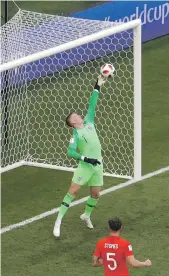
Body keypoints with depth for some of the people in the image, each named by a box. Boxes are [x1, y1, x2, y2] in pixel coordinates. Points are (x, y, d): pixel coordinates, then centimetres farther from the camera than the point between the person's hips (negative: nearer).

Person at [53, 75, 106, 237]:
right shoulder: (76, 134, -11)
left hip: (97, 165, 6)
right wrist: (87, 159, -27)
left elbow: (92, 106, 11)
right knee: (73, 190, -10)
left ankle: (86, 215, 36)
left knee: (95, 194, 11)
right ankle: (59, 220, -8)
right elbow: (70, 152, -21)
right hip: (85, 166, -6)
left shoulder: (88, 122, 7)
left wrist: (97, 87, 9)